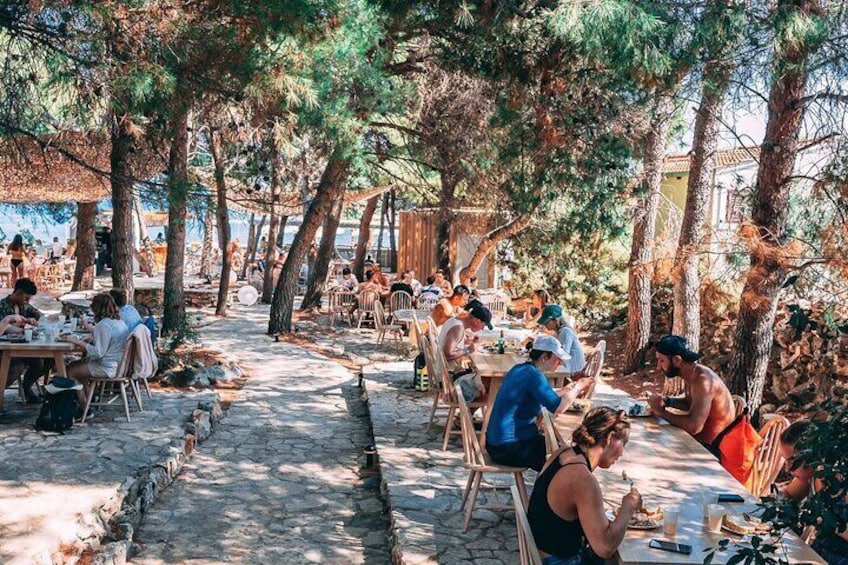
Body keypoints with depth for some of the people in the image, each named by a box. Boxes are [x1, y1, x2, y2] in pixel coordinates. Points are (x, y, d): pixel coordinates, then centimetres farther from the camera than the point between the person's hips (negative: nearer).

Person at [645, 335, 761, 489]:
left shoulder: (702, 380, -26)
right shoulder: (693, 374, 1)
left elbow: (694, 426, -32)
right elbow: (690, 403, 20)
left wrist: (661, 412, -20)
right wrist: (666, 401, 3)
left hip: (720, 447, -8)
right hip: (707, 440, 8)